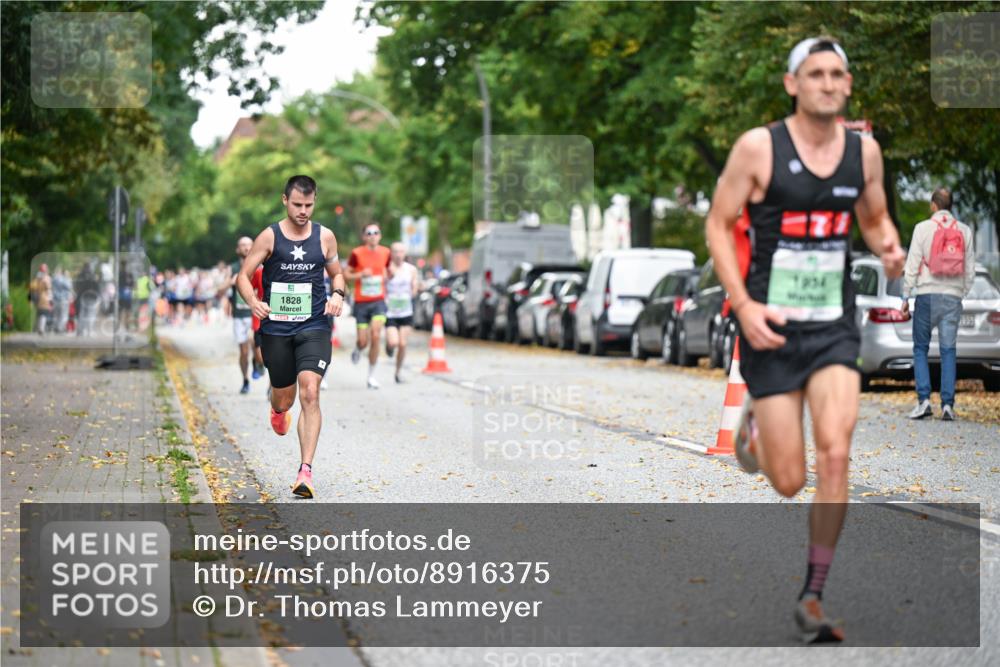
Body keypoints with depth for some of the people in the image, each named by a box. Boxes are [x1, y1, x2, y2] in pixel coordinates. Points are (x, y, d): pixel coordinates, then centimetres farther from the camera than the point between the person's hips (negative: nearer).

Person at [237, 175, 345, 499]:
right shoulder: (269, 236, -2)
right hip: (275, 327, 0)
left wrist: (338, 294, -5)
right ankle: (278, 409, 54)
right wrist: (253, 301, -20)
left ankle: (305, 471, -18)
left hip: (314, 327, 0)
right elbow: (243, 276, 0)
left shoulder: (325, 237, 3)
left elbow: (337, 273, 17)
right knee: (284, 397, 12)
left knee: (310, 393, -17)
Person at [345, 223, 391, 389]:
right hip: (361, 302, -1)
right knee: (363, 341, 0)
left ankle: (371, 375, -3)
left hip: (378, 301, 1)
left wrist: (386, 278, 5)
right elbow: (346, 274, -3)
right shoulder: (357, 253, -7)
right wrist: (361, 274, -17)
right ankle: (357, 350, 40)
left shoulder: (385, 252, 3)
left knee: (376, 336, -16)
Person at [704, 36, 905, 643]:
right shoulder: (758, 147, -8)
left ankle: (813, 597, -2)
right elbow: (718, 225, -2)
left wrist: (889, 248, -4)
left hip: (835, 326, 3)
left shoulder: (864, 150, 4)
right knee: (788, 481, 0)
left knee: (835, 453, -17)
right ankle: (755, 424, 39)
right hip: (773, 325, -2)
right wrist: (744, 305, -13)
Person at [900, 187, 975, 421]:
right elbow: (970, 269, 9)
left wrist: (906, 297, 2)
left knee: (920, 348, 6)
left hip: (927, 295, -2)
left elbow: (912, 265, -3)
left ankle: (924, 400, -7)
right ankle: (947, 404, -4)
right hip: (953, 296, 2)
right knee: (948, 350, 3)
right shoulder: (964, 231, 8)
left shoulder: (923, 228, -2)